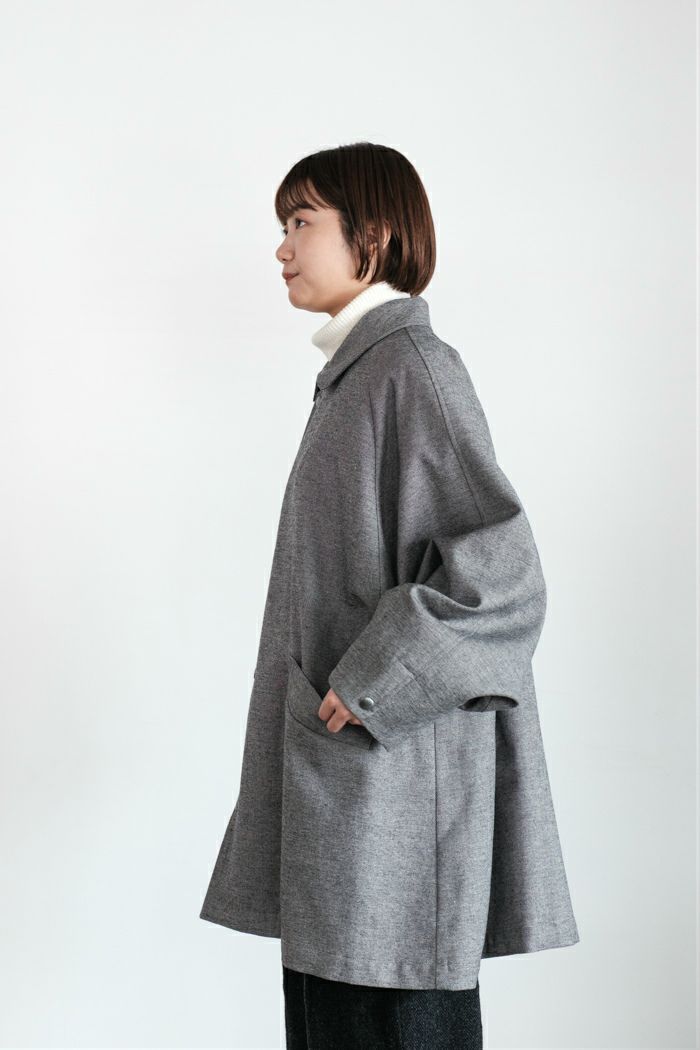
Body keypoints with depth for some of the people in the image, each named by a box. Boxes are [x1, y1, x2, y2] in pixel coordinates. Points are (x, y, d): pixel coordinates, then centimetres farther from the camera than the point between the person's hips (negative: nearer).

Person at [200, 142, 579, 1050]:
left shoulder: (411, 366, -13)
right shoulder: (357, 371, 15)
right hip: (340, 771, 9)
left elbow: (499, 566, -21)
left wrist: (369, 688, -18)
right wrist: (346, 688, 16)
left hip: (393, 764, -9)